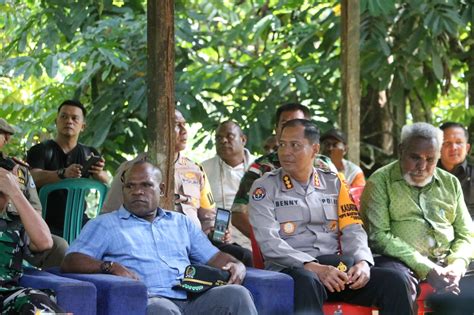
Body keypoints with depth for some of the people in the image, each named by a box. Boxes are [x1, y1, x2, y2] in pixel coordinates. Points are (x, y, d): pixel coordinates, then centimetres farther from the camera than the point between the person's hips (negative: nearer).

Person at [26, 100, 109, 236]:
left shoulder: (89, 153, 13)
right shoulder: (40, 150, 4)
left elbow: (105, 181, -3)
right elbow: (35, 178, -15)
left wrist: (99, 173, -29)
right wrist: (63, 173, -34)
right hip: (47, 224, -3)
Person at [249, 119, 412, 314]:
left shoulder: (334, 183, 18)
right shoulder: (264, 187, 5)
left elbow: (352, 231, 10)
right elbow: (269, 242, -8)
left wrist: (363, 262, -14)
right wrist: (314, 268, -22)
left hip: (336, 269, 4)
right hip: (289, 270, -4)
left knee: (394, 281, -19)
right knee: (307, 281, -40)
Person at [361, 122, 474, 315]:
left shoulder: (451, 183, 19)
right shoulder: (380, 181, 3)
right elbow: (377, 236, -8)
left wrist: (457, 264, -6)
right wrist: (425, 268, -16)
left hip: (447, 263, 4)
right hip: (403, 262, -4)